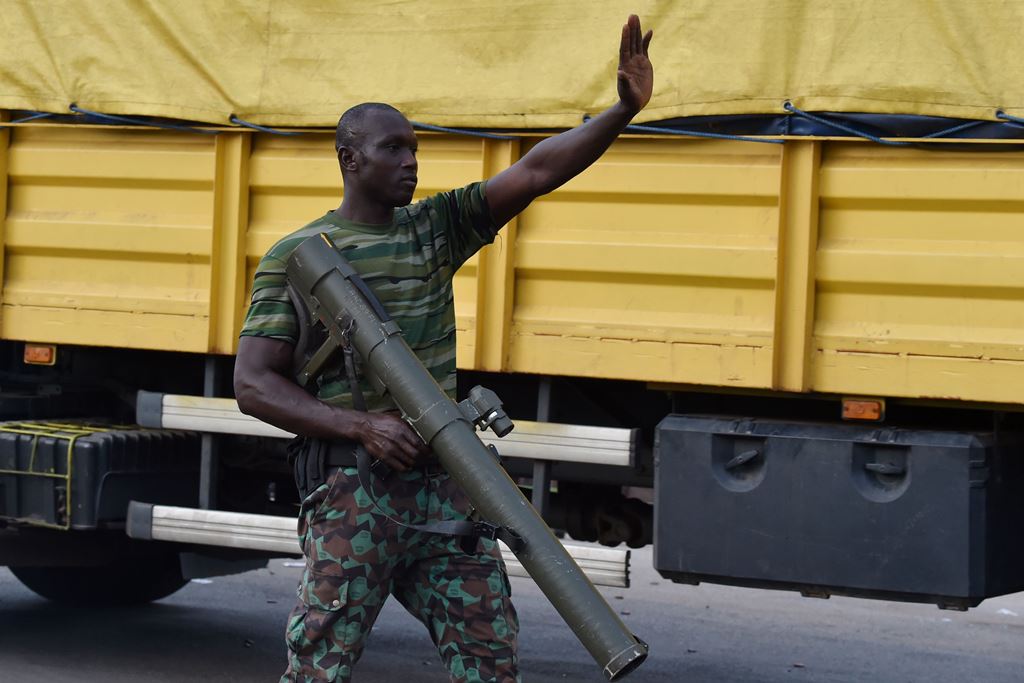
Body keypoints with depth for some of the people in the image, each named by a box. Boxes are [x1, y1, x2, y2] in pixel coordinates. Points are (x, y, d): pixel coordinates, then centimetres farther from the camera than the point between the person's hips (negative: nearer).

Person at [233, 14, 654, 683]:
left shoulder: (435, 227, 11)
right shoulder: (295, 257, -2)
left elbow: (536, 172, 1)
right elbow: (254, 384, -7)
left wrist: (625, 109, -13)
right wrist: (362, 425, -19)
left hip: (442, 483, 5)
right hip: (351, 494, -5)